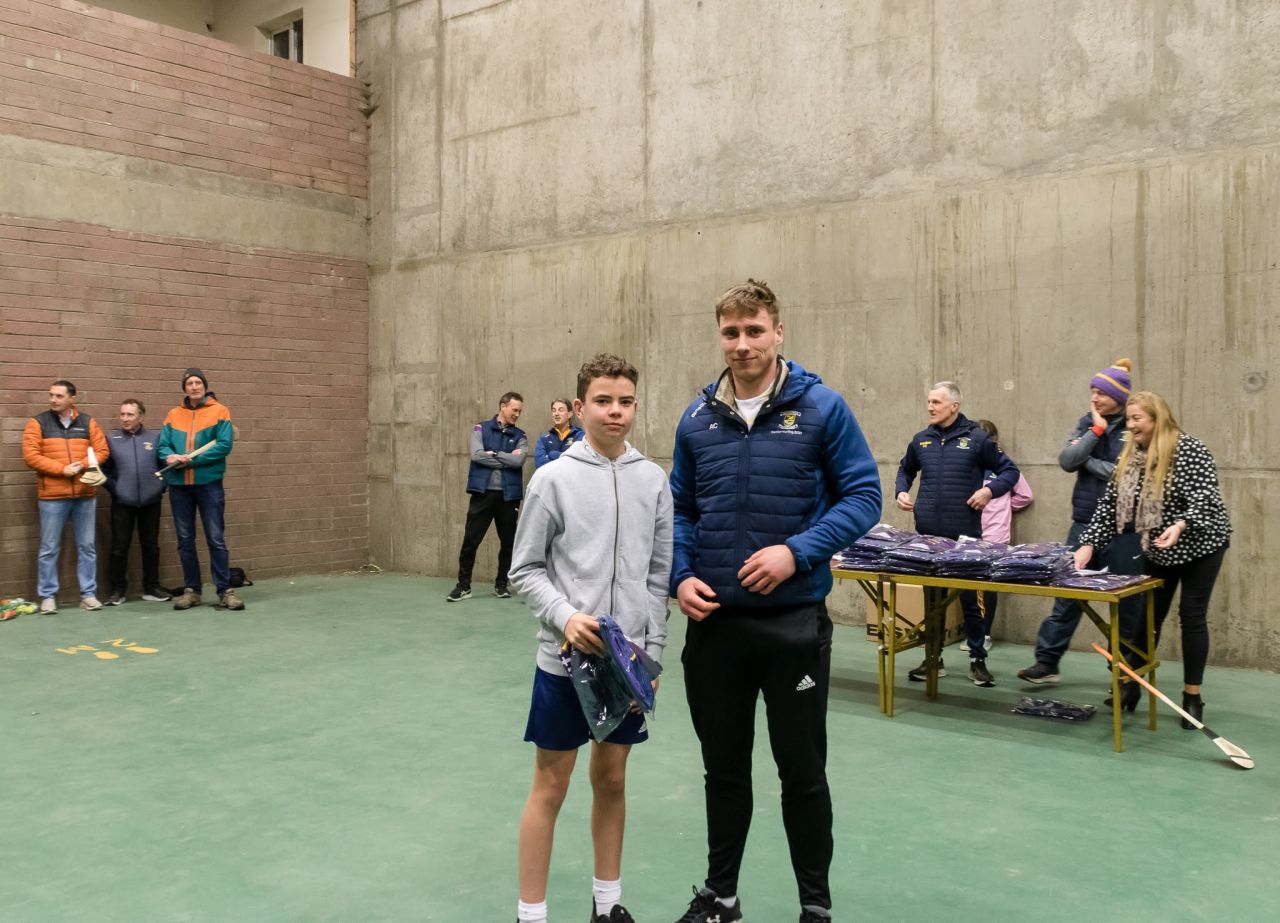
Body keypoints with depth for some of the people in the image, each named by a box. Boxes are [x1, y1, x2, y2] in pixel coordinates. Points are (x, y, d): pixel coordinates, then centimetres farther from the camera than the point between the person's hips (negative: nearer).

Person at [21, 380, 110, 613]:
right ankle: (47, 596, 10)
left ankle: (88, 594, 14)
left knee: (87, 546, 6)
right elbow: (30, 456, -7)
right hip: (52, 496, -2)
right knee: (49, 548, 2)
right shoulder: (37, 423, 1)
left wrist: (83, 465, -13)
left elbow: (102, 450, 5)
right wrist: (62, 469, -15)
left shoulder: (87, 422, 9)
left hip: (85, 495, 2)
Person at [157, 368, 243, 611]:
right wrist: (170, 456, -17)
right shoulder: (174, 415, 11)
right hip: (178, 485, 4)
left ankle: (225, 591, 0)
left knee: (216, 538, -3)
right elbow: (162, 445, 7)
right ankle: (191, 590, 17)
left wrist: (192, 459, -16)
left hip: (209, 483, -4)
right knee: (185, 540, 8)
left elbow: (224, 445, -11)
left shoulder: (219, 411, -1)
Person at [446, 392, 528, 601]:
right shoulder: (481, 429, 4)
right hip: (483, 492, -2)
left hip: (508, 495, 2)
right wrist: (507, 459, -10)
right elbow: (476, 455, -12)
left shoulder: (520, 436, 7)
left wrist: (493, 453, -9)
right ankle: (463, 586, 9)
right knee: (470, 540, -1)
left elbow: (519, 461, -11)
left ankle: (501, 584, 23)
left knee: (508, 542, 8)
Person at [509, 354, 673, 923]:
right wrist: (565, 616, -19)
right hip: (565, 657, -3)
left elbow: (659, 574, 6)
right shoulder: (553, 479, -7)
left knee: (612, 778, 16)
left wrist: (653, 651, 3)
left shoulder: (653, 481, 2)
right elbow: (525, 569, -4)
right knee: (551, 784, 6)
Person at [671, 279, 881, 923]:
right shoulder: (697, 419, 5)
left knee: (802, 770, 10)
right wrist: (680, 577, -5)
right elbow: (680, 510, 11)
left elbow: (862, 496, -7)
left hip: (794, 619, -3)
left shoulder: (821, 408, -6)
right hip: (713, 621, 3)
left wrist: (797, 552, -20)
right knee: (724, 768, 16)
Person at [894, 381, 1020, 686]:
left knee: (970, 597, 5)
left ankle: (977, 660, 17)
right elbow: (905, 469, 25)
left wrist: (990, 490, -14)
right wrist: (902, 491, 6)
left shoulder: (976, 439, -3)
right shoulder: (921, 440, 8)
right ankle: (933, 658, 22)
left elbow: (1010, 470, 3)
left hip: (964, 534, -3)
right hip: (927, 532, 4)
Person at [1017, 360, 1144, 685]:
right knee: (1067, 593, 5)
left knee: (1127, 601, 7)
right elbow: (1066, 461, -4)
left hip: (1124, 528, -4)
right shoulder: (1086, 423, 8)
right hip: (1085, 523, 5)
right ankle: (1047, 661, 11)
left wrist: (1087, 461, -8)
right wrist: (1095, 431, -9)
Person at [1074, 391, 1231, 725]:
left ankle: (1192, 695, 9)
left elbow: (1205, 497, -28)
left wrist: (1179, 525, -46)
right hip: (1157, 549, 5)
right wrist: (1089, 543, -16)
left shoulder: (1190, 450, -19)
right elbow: (1109, 504, -4)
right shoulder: (1130, 458, -1)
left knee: (1192, 615, -1)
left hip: (1199, 545, -5)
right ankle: (1131, 683, 21)